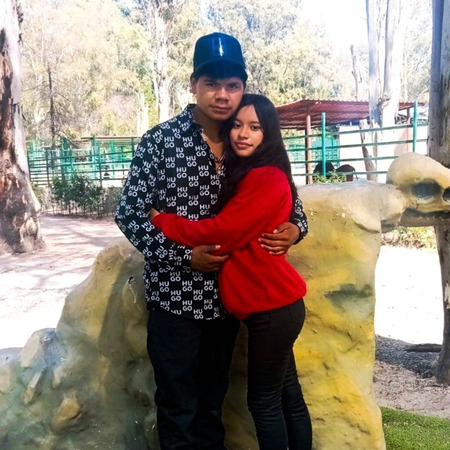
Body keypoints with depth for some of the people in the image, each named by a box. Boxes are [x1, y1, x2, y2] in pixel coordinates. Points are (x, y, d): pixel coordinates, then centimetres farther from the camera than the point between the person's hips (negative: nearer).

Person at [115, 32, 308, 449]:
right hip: (175, 297, -3)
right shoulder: (161, 140, -10)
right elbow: (129, 214, -10)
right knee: (179, 410, 12)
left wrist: (295, 227, -12)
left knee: (212, 403, 22)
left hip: (225, 299, 4)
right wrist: (185, 255, -19)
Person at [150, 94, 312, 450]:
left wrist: (160, 220, -10)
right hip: (272, 303, 9)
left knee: (264, 400, 4)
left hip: (273, 305, -9)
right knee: (286, 394, 19)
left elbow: (220, 231, -20)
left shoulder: (267, 179, -17)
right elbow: (233, 232, 12)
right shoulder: (245, 175, 13)